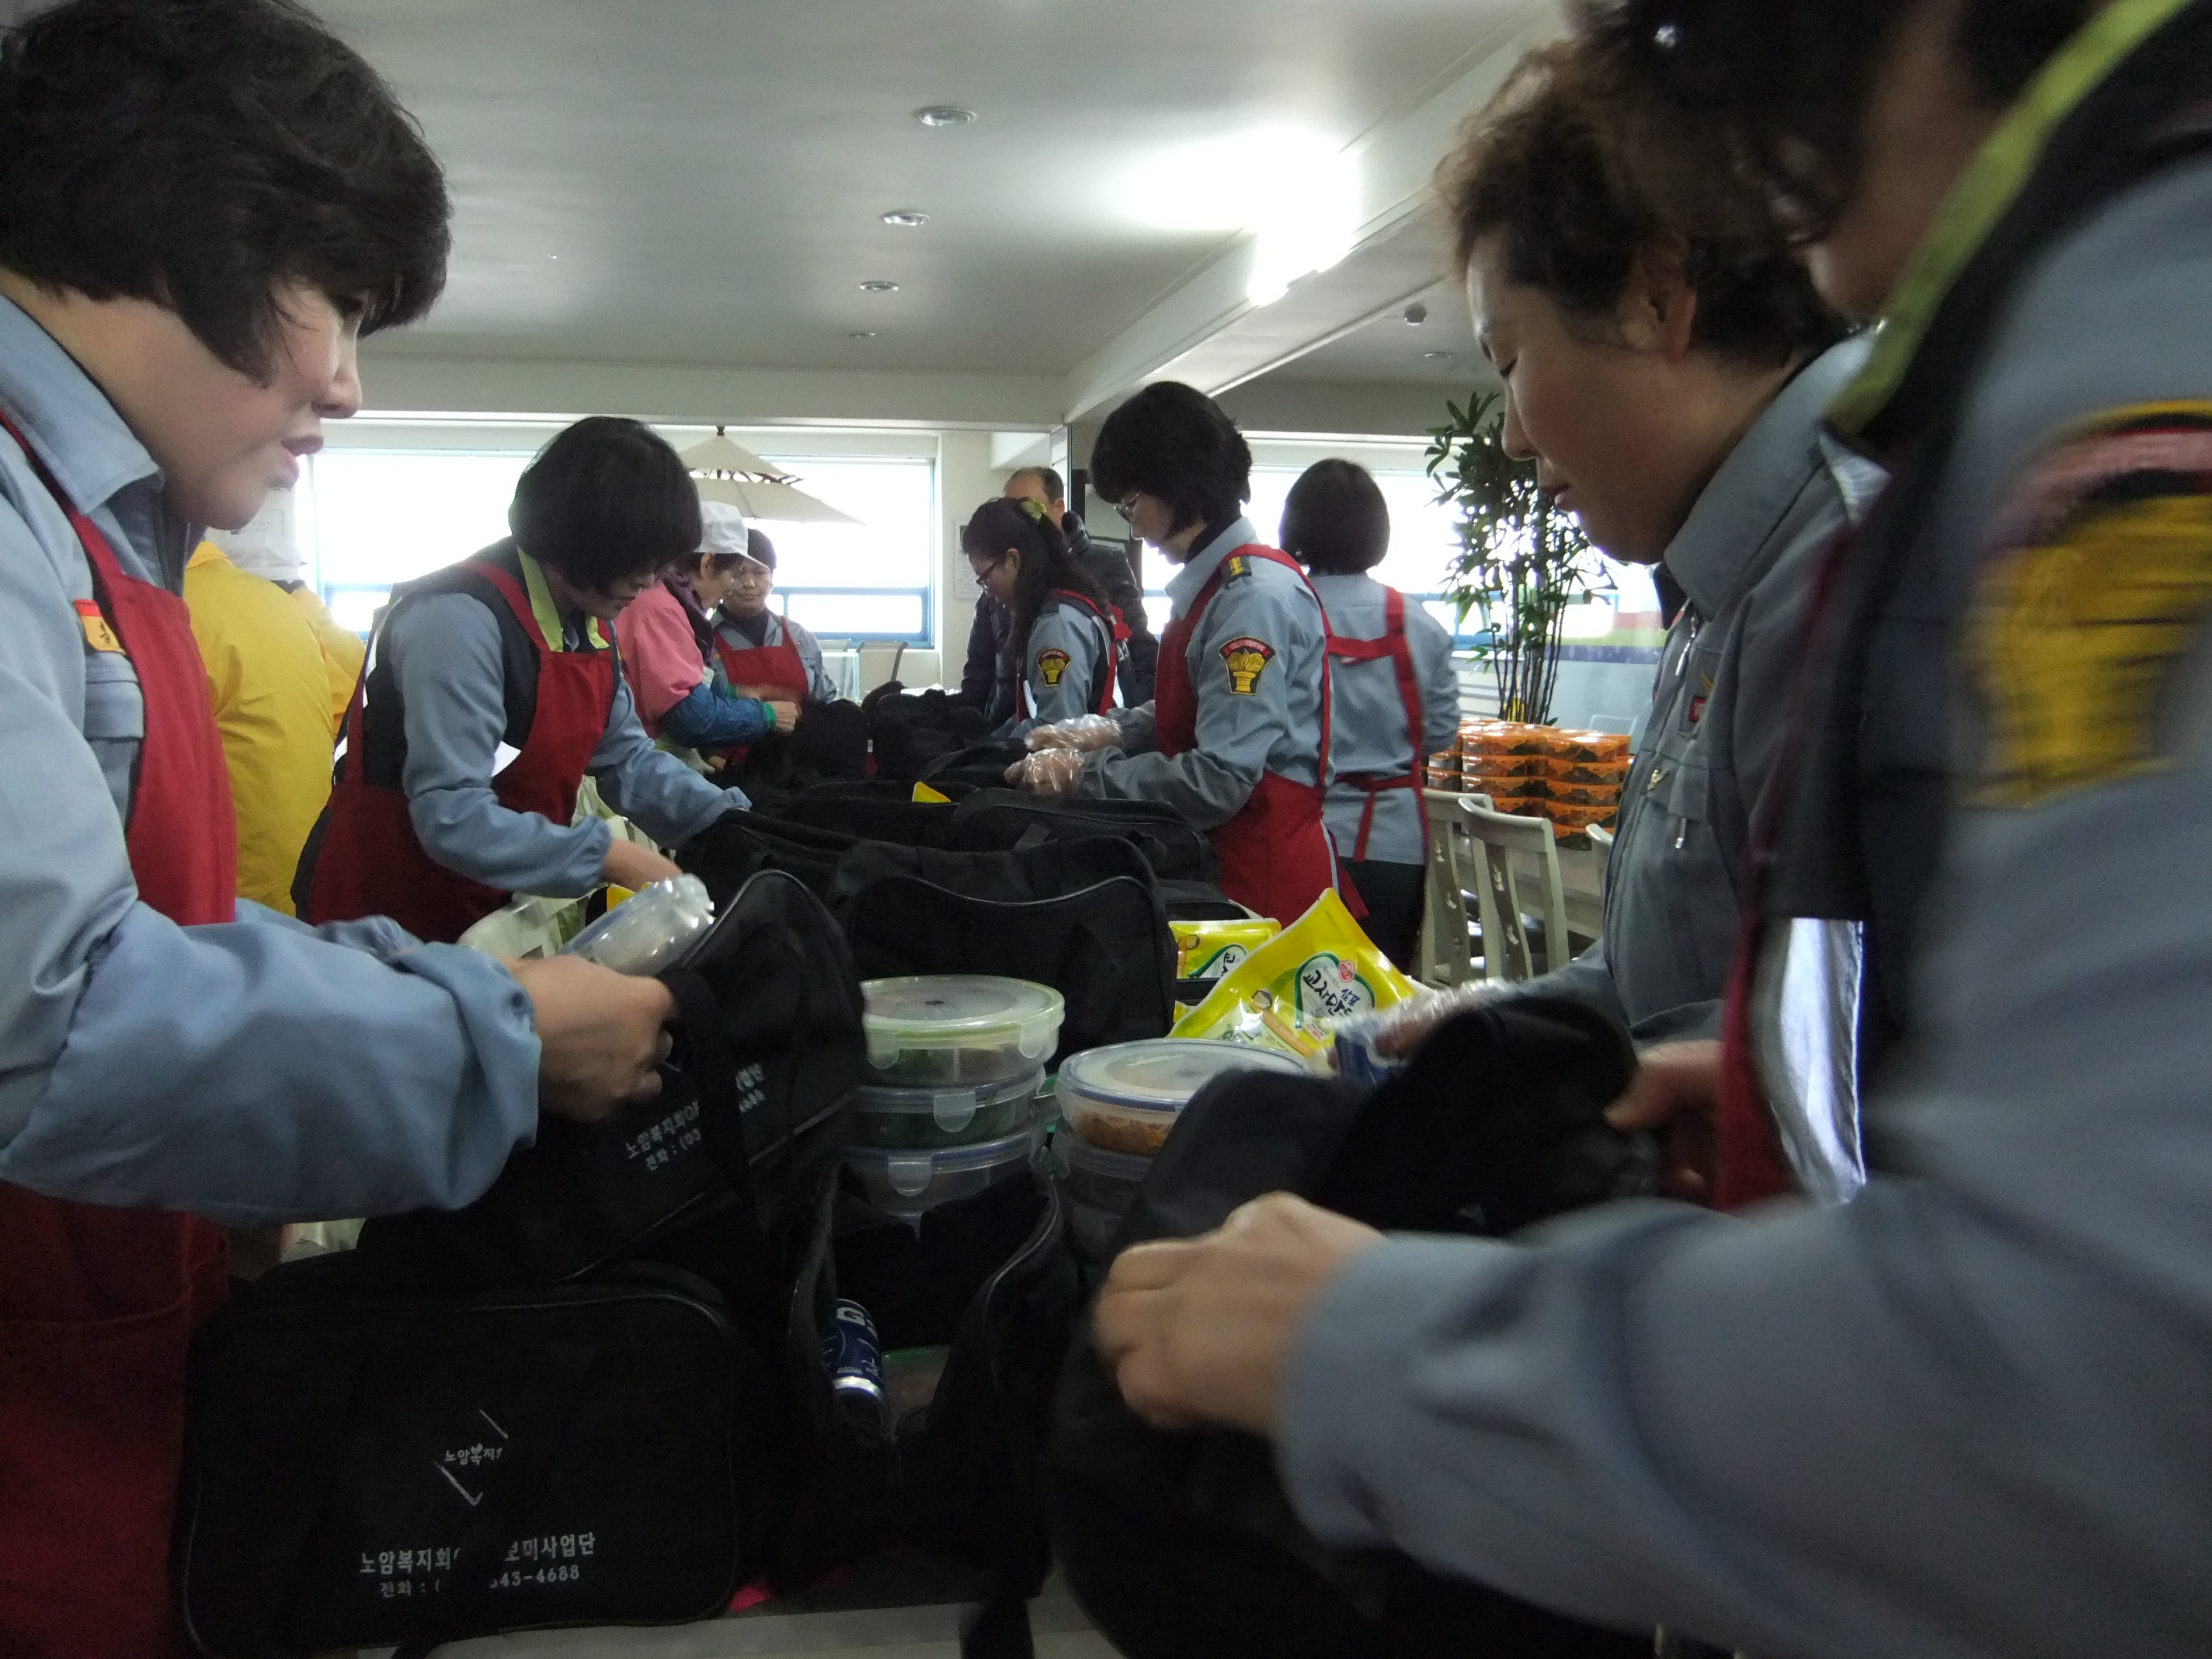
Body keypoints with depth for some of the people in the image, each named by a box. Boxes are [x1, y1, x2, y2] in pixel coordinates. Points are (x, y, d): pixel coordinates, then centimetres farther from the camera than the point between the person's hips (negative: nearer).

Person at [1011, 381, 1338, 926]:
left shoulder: (1255, 595, -20)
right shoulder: (1210, 584, 9)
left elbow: (1218, 779, -25)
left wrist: (1083, 775, -15)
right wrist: (1108, 734, 6)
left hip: (1265, 879, -9)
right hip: (1220, 858, 9)